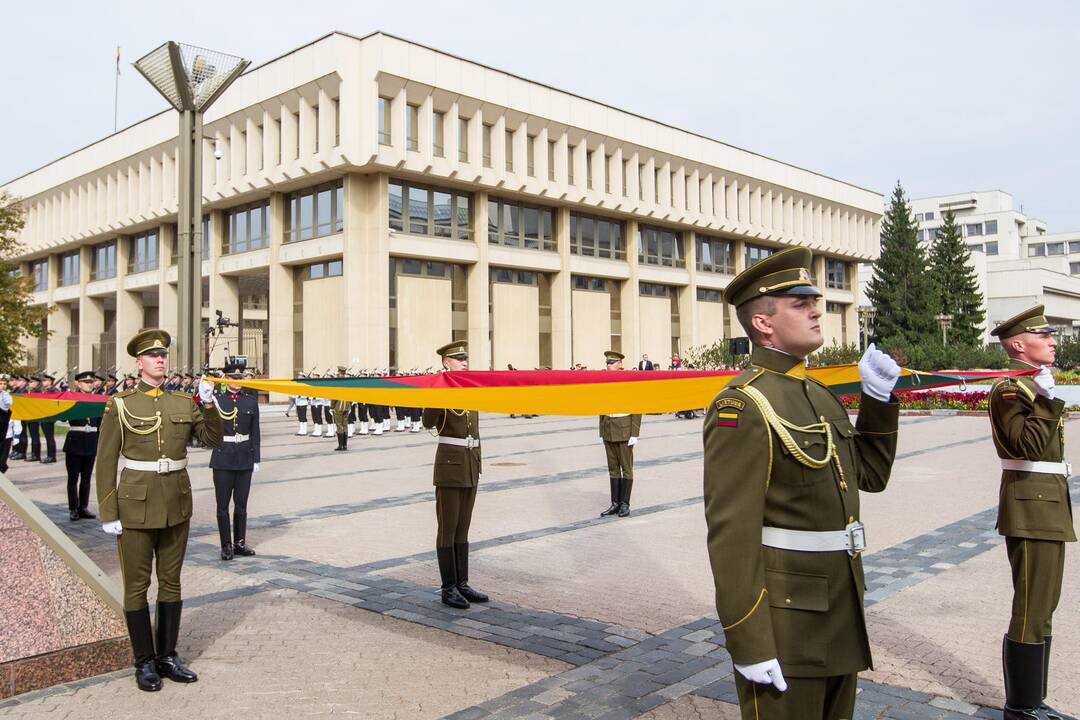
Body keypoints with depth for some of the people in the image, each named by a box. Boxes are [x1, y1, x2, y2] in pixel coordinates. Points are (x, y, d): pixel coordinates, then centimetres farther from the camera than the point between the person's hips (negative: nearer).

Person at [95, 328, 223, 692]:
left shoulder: (184, 401, 5)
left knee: (171, 582, 12)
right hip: (136, 506, -3)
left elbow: (213, 439, 4)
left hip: (176, 506, 4)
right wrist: (108, 514, -8)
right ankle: (144, 662, 19)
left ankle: (167, 656, 24)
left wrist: (209, 406, -13)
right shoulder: (120, 405, -5)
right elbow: (105, 463, -5)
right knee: (137, 586, 6)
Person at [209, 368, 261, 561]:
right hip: (223, 459, -2)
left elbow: (255, 433, 8)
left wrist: (256, 459, 5)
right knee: (223, 505, 3)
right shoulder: (216, 400, -1)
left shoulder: (251, 401, 5)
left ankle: (240, 542, 20)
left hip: (244, 458, 2)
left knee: (241, 504, 10)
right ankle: (226, 545, 12)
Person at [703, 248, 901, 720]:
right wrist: (749, 645, -23)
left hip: (839, 608, 9)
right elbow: (731, 534, -23)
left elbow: (870, 475, 18)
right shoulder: (743, 406, -19)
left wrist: (879, 398, 5)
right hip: (783, 614, -9)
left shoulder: (818, 393, 10)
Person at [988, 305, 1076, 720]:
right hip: (1032, 505, -10)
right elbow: (1030, 446, -25)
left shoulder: (1034, 383, 18)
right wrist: (1046, 399, -27)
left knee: (1041, 608, 15)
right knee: (1032, 612, -5)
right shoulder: (1010, 388, -13)